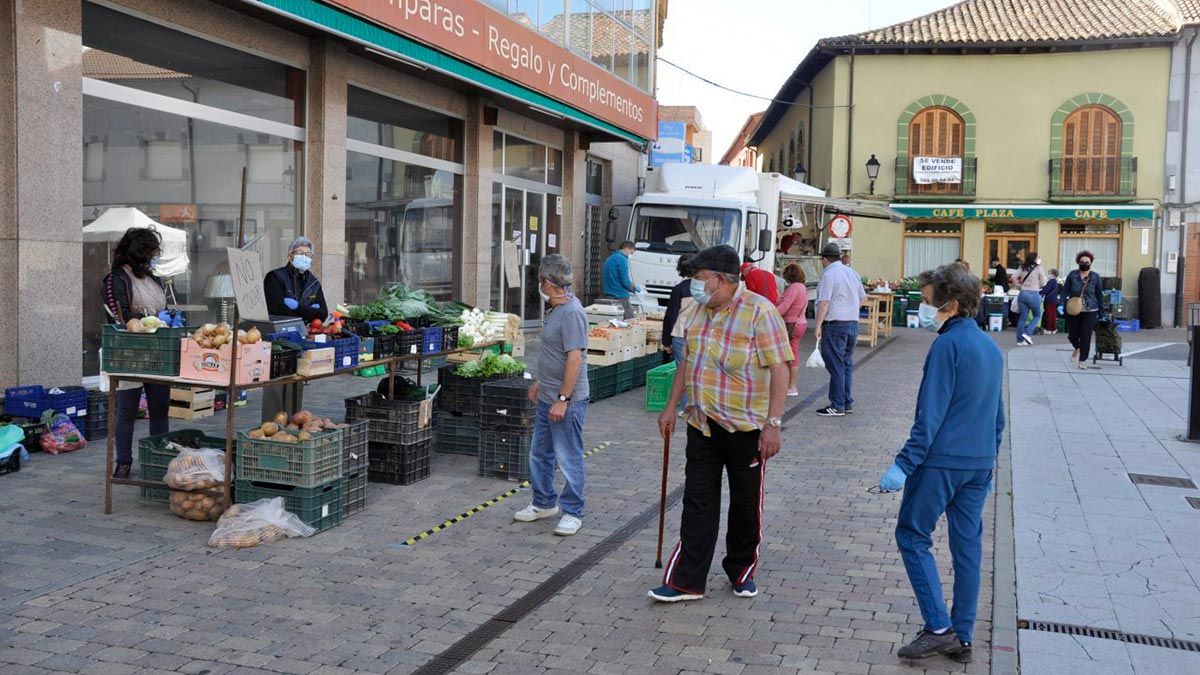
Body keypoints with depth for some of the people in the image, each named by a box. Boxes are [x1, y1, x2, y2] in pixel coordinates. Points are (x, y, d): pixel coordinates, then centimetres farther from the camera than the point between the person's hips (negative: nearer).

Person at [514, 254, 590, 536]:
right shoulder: (556, 309, 11)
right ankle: (544, 503, 32)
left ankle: (572, 513, 13)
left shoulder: (571, 313, -21)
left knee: (568, 458, 2)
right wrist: (540, 383, 24)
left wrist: (562, 399, -24)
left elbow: (575, 359, -24)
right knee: (539, 454, 18)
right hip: (547, 397, 10)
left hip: (566, 401, -10)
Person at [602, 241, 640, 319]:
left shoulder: (609, 259, 18)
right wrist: (635, 288, 3)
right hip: (621, 297, -9)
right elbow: (625, 281, -16)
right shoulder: (622, 259, -10)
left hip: (609, 295, 9)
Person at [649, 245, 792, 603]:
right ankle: (688, 581, 9)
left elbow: (779, 368, -16)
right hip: (702, 424, 6)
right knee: (698, 502, 5)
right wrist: (671, 406, 16)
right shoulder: (701, 311, 9)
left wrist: (773, 423, -20)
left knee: (746, 503, 10)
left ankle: (742, 571, 27)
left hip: (745, 426, -5)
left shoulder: (759, 311, -13)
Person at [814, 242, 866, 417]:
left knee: (836, 365, -3)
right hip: (853, 323, 8)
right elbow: (863, 298, 20)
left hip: (835, 325, -8)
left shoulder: (829, 274, -12)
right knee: (847, 364, 15)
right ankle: (847, 403, 20)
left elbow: (824, 303, -17)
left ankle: (837, 406, 0)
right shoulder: (852, 273, 13)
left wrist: (818, 326, -13)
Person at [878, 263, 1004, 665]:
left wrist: (903, 465, -17)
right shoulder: (991, 347, 13)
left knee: (912, 536, 4)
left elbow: (930, 416, -18)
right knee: (968, 546, 11)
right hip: (980, 463, 8)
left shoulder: (947, 345, -14)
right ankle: (962, 639, 17)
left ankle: (939, 628, 0)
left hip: (941, 461, -8)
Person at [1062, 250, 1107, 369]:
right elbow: (1065, 291, 1)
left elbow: (1100, 295, 6)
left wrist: (1102, 313, 5)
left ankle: (1082, 360, 10)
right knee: (1072, 335, 8)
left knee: (1086, 336, -3)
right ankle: (1078, 349, 42)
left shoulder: (1096, 277, 1)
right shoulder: (1072, 275, 0)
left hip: (1090, 311, -1)